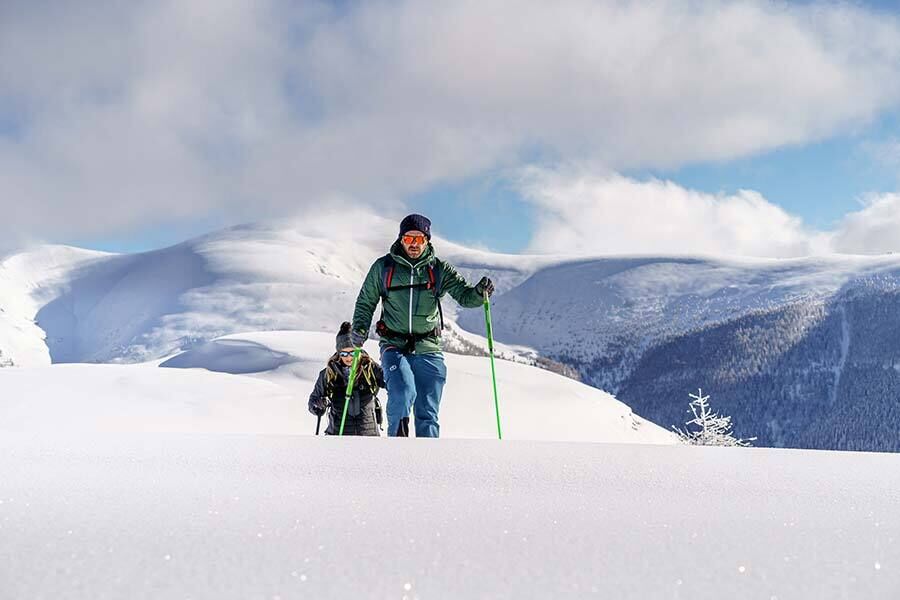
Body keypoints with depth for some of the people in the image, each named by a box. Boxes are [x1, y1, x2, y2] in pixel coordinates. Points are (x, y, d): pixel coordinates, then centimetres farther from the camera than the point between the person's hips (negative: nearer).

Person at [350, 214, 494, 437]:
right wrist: (360, 328, -2)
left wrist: (479, 292, -24)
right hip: (394, 346, -1)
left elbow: (464, 295, -2)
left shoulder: (439, 269, 3)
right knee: (402, 393, -26)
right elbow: (366, 302, 13)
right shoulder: (383, 267, 3)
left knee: (428, 414, 2)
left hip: (428, 349, 1)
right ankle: (397, 435, -2)